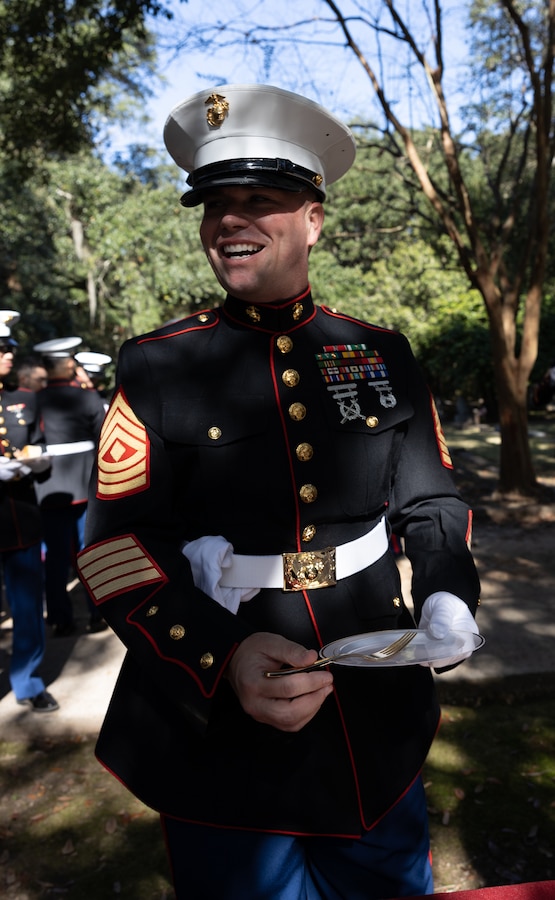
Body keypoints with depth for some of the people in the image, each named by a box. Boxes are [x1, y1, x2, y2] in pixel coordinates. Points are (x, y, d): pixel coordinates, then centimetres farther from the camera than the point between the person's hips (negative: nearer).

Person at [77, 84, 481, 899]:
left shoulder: (381, 354, 1)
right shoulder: (157, 367, -7)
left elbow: (431, 501, 7)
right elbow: (117, 544, -11)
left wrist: (446, 597, -13)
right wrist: (226, 656, -25)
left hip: (378, 715, 3)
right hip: (218, 723, -2)